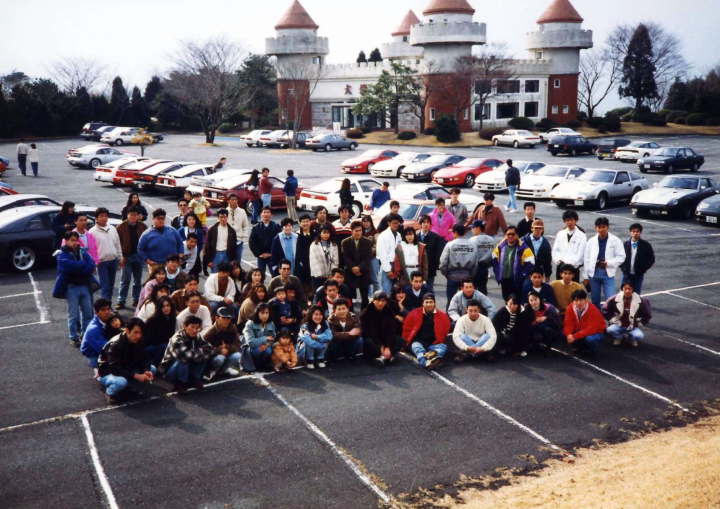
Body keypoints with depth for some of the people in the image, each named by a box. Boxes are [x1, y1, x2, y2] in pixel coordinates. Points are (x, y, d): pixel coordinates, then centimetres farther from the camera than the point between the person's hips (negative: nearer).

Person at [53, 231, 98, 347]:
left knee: (87, 312, 10)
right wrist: (85, 266, -13)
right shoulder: (62, 255, -4)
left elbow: (91, 266, -4)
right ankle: (73, 337, 7)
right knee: (73, 314, -1)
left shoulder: (83, 253, 10)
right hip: (72, 287, -5)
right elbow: (70, 265, -23)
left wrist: (77, 268, -18)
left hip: (85, 285, 5)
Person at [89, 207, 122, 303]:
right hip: (102, 262, -5)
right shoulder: (93, 232, -6)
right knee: (105, 286, -8)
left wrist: (120, 257, 14)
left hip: (113, 260, 5)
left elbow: (118, 244, 16)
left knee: (111, 285, 13)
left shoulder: (112, 229, 10)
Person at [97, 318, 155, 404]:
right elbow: (114, 368, -33)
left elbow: (144, 359, -5)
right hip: (107, 373, -7)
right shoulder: (115, 344, -28)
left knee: (152, 369, -9)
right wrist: (136, 376, -39)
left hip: (126, 370, 7)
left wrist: (146, 371, -29)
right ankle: (110, 392, -7)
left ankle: (128, 387, 4)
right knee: (121, 381, -40)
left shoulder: (139, 342, -8)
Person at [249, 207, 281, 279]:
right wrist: (259, 254, -5)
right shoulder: (256, 228, 5)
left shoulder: (276, 227, 0)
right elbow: (252, 243, 3)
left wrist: (271, 253, -10)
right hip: (261, 256, 2)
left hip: (272, 256, -1)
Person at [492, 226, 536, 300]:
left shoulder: (523, 248, -10)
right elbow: (495, 260, 17)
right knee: (507, 300, 15)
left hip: (517, 281, -5)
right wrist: (498, 275, 9)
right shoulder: (500, 247, 5)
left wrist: (522, 276, -15)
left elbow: (529, 263, -12)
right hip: (504, 280, 5)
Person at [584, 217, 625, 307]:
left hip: (608, 273, -3)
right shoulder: (591, 241, 8)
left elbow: (621, 257, -1)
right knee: (595, 300, 11)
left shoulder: (615, 241, 1)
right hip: (594, 273, 3)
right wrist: (586, 276, 6)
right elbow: (587, 259, 9)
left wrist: (608, 263, -14)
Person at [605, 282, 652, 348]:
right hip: (618, 325, 0)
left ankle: (632, 339, 8)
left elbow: (647, 316, 5)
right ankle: (618, 337, 5)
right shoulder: (614, 300, -8)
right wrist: (615, 321, -4)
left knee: (640, 336, -31)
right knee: (610, 330, -33)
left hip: (632, 327, 0)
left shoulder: (640, 301, -7)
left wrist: (637, 324, -2)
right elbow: (606, 312, 5)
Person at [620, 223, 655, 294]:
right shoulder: (625, 244, 2)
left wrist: (643, 269, -6)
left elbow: (651, 259, 2)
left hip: (638, 276, -1)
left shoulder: (646, 245, -3)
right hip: (626, 275, 2)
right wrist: (623, 268, -1)